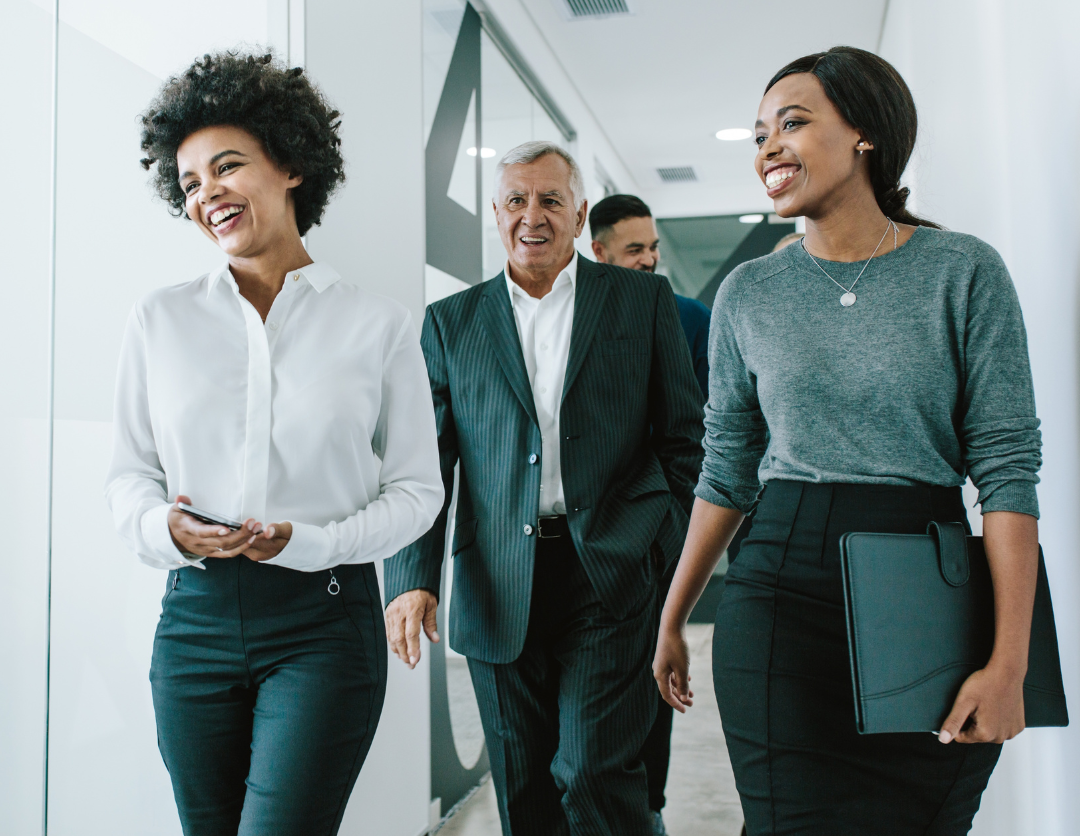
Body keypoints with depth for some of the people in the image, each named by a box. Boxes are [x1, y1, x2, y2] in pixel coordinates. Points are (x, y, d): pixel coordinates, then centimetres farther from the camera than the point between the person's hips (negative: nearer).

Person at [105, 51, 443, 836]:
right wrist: (163, 529, -11)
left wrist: (313, 543, -14)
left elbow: (417, 486, 1)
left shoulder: (376, 323, -1)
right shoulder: (159, 320, 6)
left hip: (325, 620, -3)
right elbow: (129, 473, 11)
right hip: (195, 617, 3)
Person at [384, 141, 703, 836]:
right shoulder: (451, 323, 10)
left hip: (613, 576, -2)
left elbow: (686, 438, 6)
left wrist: (686, 562, -1)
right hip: (500, 592, 3)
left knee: (592, 774, -8)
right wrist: (414, 579, -4)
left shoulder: (644, 298, 7)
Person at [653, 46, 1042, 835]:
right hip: (783, 591, 1)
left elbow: (1008, 465, -6)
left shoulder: (964, 271, -2)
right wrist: (672, 619, 13)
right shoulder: (748, 293, 6)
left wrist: (1009, 661, -13)